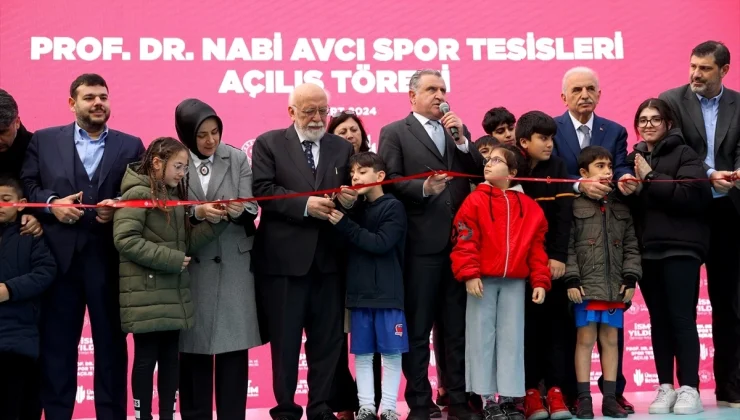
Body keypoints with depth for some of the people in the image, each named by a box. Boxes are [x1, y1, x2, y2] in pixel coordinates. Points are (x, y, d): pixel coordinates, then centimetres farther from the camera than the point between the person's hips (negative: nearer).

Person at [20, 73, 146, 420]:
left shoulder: (130, 145, 10)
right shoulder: (44, 140, 11)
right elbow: (26, 184, 4)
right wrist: (51, 202, -12)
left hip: (108, 257, 0)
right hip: (59, 255, 0)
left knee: (110, 341, 7)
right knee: (56, 341, 6)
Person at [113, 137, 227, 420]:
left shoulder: (174, 196, 15)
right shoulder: (138, 193, -9)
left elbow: (186, 243, 11)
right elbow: (125, 239, -19)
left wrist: (216, 222, -3)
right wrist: (170, 259, -18)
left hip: (173, 292, 7)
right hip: (146, 294, -7)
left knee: (170, 357, 9)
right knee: (146, 357, -1)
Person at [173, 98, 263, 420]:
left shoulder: (238, 159, 3)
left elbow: (251, 208, -2)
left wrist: (238, 211, -24)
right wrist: (197, 213, -20)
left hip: (233, 263, 1)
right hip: (192, 264, 0)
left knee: (234, 343, 2)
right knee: (194, 344, 5)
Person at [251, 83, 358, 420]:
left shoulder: (342, 147, 12)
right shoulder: (268, 143, 1)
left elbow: (351, 194, 11)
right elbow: (262, 190, -10)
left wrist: (350, 200, -12)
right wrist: (305, 205, -19)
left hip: (328, 258, 3)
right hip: (284, 258, -3)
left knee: (327, 339, 9)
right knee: (284, 340, 6)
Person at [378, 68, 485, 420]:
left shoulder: (458, 129, 18)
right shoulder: (394, 133, 4)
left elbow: (480, 172, 7)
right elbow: (390, 180, -6)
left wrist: (461, 140, -4)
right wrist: (424, 187, -21)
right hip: (420, 243, -4)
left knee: (458, 326, 9)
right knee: (417, 328, 2)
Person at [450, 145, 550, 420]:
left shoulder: (529, 207, 8)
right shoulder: (475, 201, -1)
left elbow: (537, 247, 8)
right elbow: (464, 241, -7)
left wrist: (540, 281, 2)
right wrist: (469, 274, -16)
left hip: (515, 282, 2)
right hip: (482, 280, -2)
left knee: (512, 338, 4)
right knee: (482, 337, 1)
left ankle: (509, 398, 11)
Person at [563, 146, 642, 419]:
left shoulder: (620, 208, 12)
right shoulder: (575, 206, -2)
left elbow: (631, 247, 12)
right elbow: (567, 246, -6)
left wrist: (630, 278, 2)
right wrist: (571, 279, -13)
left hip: (615, 287, 4)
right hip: (586, 286, -4)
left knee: (610, 340, 8)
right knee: (585, 339, -1)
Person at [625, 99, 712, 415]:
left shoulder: (684, 154, -1)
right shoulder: (633, 159, 13)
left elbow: (692, 196, -16)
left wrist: (651, 178, -13)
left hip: (680, 247, -4)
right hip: (646, 250, 5)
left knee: (682, 318, -6)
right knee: (658, 320, 6)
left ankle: (689, 389, -2)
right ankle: (666, 388, 10)